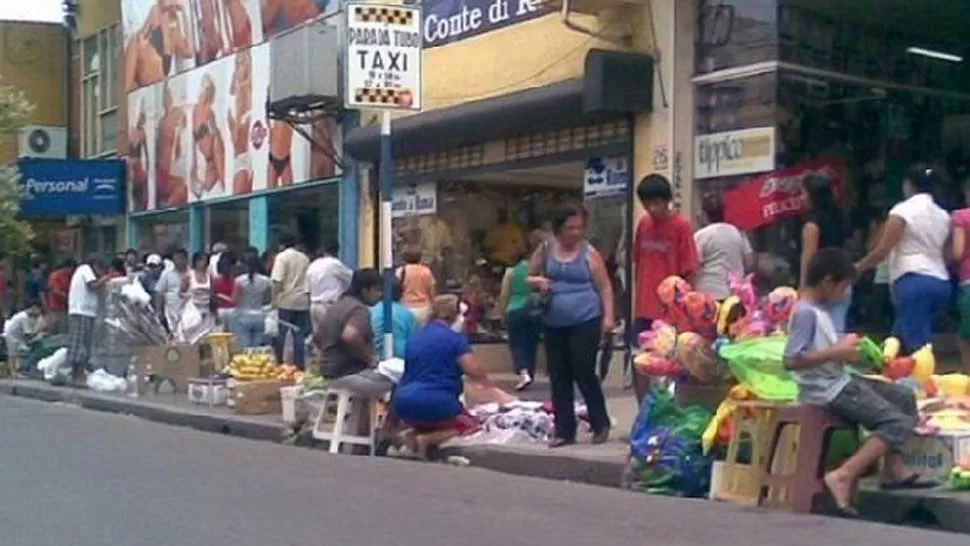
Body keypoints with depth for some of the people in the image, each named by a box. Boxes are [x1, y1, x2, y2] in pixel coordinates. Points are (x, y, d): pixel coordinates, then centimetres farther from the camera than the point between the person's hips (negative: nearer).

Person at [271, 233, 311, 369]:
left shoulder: (282, 257, -4)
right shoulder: (304, 258, 13)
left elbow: (278, 281, -13)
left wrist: (274, 298, -9)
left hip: (286, 301, -5)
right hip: (302, 302, 5)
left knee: (280, 334, 2)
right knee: (299, 335, 6)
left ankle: (278, 363, 2)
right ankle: (299, 365, 4)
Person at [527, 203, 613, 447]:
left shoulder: (589, 253, -2)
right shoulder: (545, 251, 7)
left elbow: (605, 287, 1)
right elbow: (528, 279, 15)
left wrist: (608, 316, -8)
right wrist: (537, 282, -8)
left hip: (585, 322, -4)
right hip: (554, 324, 4)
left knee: (584, 374, -5)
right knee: (559, 378, 7)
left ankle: (601, 424, 12)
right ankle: (564, 430, 16)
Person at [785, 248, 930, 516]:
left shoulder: (819, 309, 12)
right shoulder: (805, 313, -19)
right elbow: (791, 361, -27)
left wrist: (845, 348, 5)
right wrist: (835, 352, -24)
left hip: (840, 381, 10)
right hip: (827, 390, -10)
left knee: (905, 396, 19)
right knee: (899, 423, -13)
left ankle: (893, 469, 22)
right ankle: (842, 477, -18)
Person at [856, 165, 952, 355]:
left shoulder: (904, 210, -5)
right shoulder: (943, 215, 16)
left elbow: (882, 251, -7)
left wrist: (856, 268, 4)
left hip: (913, 281, -7)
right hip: (941, 283, 7)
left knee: (917, 346, -9)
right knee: (900, 339, 14)